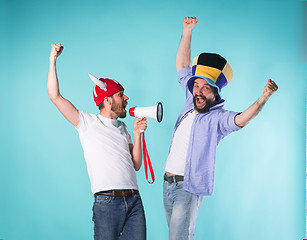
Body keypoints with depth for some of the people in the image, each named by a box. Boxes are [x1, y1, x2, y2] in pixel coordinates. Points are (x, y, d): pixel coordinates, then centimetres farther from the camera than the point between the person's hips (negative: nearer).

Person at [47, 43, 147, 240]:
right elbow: (55, 96, 0)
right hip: (107, 202, -5)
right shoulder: (87, 122, 6)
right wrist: (53, 60, 3)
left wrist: (137, 134, 8)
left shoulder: (122, 128, 21)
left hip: (134, 200, 5)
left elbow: (136, 165, 17)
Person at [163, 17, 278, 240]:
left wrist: (262, 99, -47)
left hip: (189, 187, -7)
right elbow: (182, 65, 14)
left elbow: (240, 119, -31)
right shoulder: (191, 103, 8)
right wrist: (187, 31, 11)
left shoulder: (218, 118, -11)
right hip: (168, 182, 7)